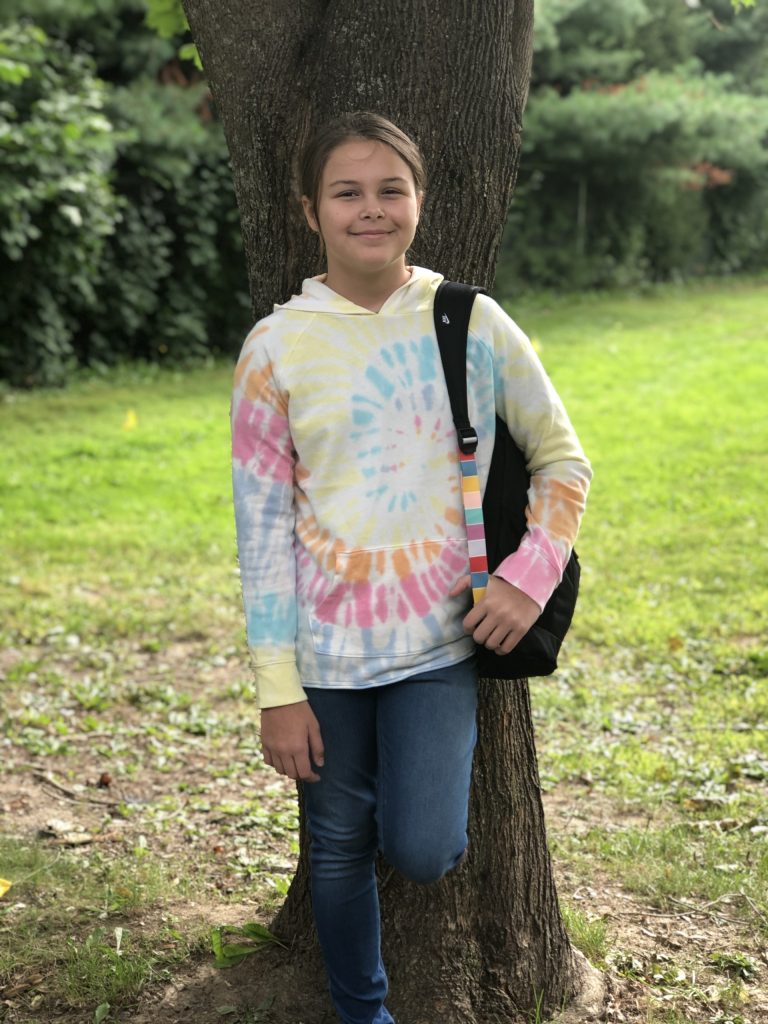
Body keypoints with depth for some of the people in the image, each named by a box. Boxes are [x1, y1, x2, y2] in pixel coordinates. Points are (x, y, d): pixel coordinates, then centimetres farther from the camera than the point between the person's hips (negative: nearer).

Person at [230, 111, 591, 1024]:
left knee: (422, 850, -10)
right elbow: (263, 528, -5)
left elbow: (561, 460, 7)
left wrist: (529, 578, -8)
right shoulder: (278, 347, -5)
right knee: (341, 849, 11)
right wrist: (279, 691, -6)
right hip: (327, 649, 0)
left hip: (440, 641, 0)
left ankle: (437, 807, 26)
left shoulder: (474, 324, -2)